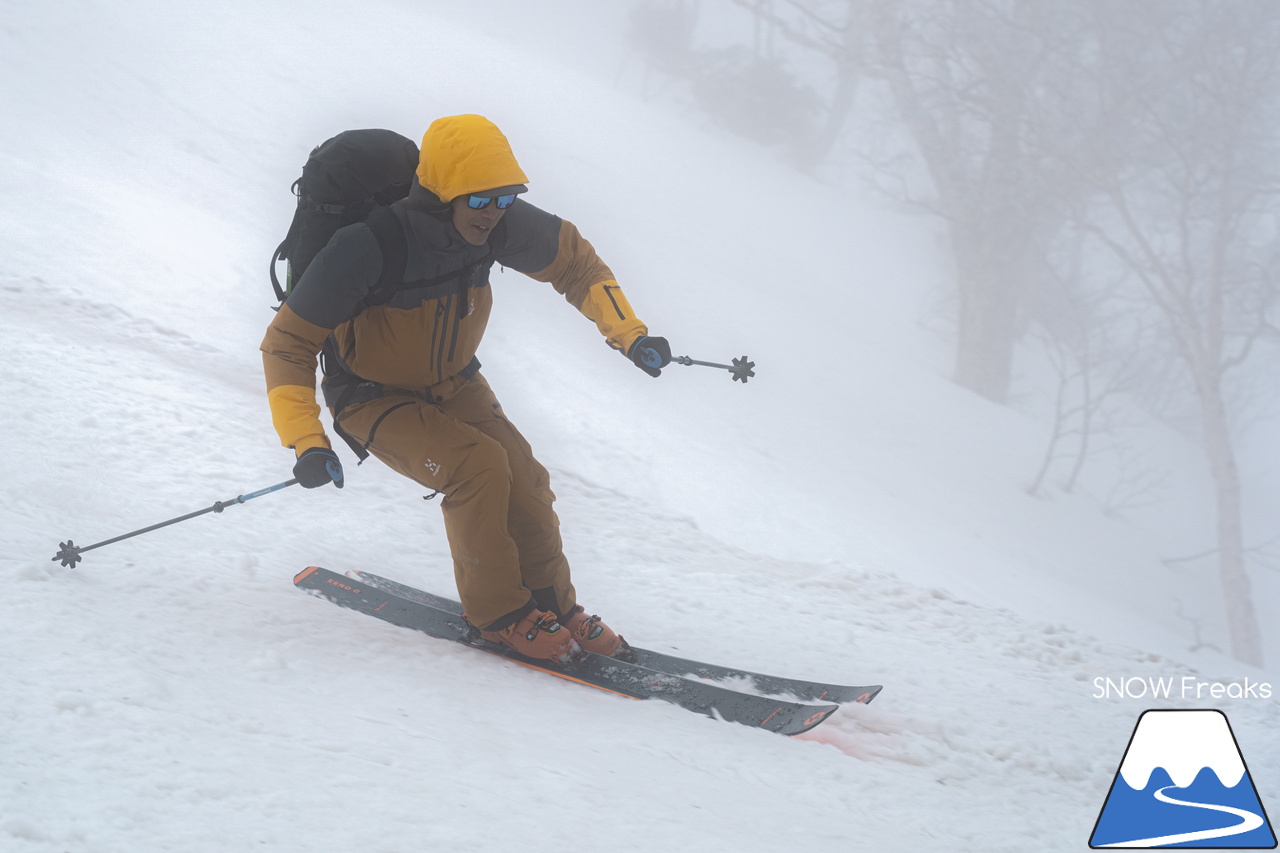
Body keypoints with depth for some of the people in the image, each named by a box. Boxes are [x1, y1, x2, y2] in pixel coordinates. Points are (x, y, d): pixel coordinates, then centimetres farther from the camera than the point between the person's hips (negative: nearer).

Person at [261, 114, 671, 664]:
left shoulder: (500, 224, -20)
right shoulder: (366, 250, -35)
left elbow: (572, 260, 1)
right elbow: (287, 345, -26)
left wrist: (628, 333, -7)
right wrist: (307, 443, -37)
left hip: (454, 386, 5)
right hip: (375, 399, -5)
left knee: (522, 479, -11)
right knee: (479, 467, -26)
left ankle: (551, 604, 13)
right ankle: (498, 613, -8)